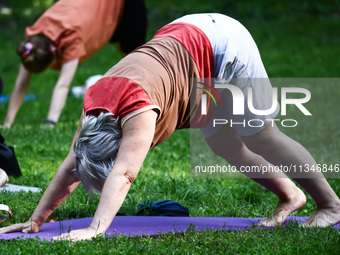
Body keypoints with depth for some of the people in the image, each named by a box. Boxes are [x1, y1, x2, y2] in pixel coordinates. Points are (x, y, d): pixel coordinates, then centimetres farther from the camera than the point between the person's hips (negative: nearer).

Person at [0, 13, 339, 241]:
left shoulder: (139, 114, -36)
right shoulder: (93, 106, -13)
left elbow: (123, 175, -45)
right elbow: (70, 167, -6)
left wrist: (95, 229, -52)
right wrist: (36, 220, -9)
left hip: (222, 43, -8)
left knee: (262, 139, -2)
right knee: (225, 146, 13)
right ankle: (289, 195, 29)